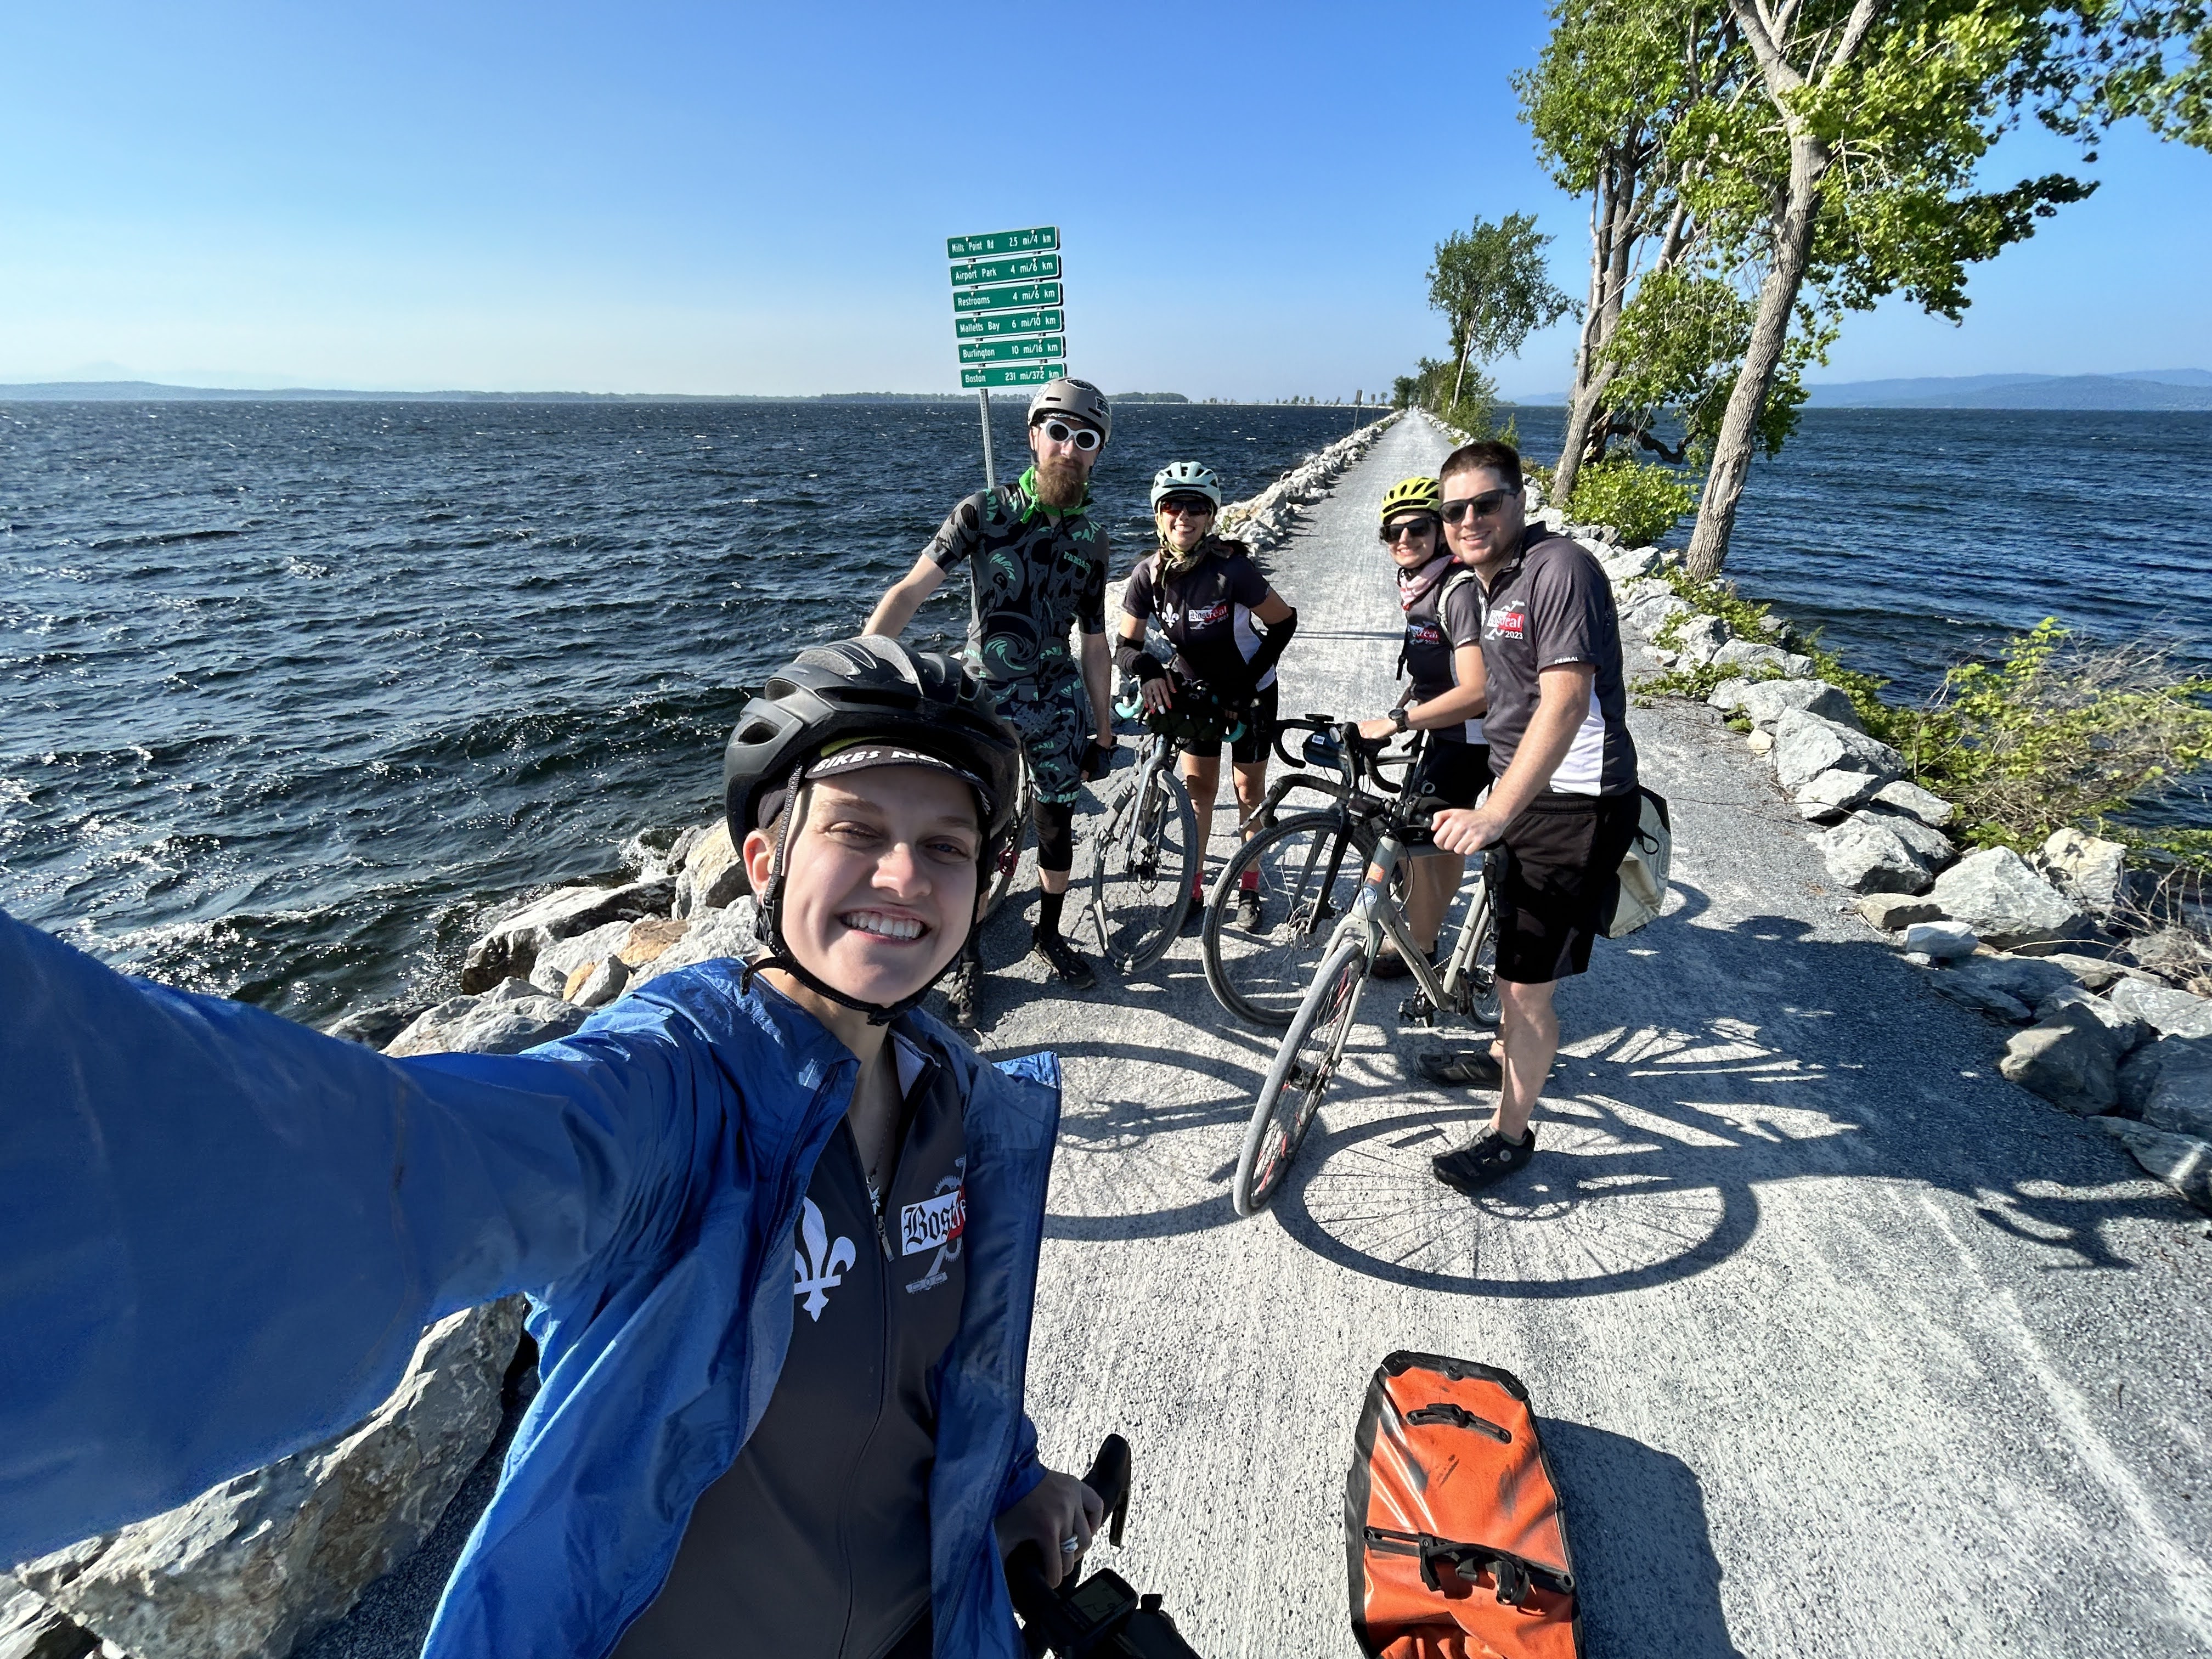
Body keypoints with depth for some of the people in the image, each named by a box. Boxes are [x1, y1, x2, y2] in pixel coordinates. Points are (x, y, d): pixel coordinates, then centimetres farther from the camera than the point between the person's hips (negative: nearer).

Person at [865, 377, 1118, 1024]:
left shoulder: (1090, 537, 2)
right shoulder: (986, 511, -10)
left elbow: (1094, 642, 7)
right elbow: (910, 590, -18)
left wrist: (1104, 732, 8)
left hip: (1056, 697, 3)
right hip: (985, 695, -3)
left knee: (1057, 826, 10)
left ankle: (1049, 934, 34)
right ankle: (969, 956, 22)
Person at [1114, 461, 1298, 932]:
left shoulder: (1232, 568, -28)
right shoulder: (1148, 574, -17)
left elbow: (1284, 622, -17)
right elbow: (1125, 644, -10)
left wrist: (1249, 680, -22)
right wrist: (1145, 665, -33)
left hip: (1249, 690, -3)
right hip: (1195, 689, 3)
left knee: (1249, 791, 6)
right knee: (1198, 787, 7)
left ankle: (1250, 888, 24)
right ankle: (1195, 890, 19)